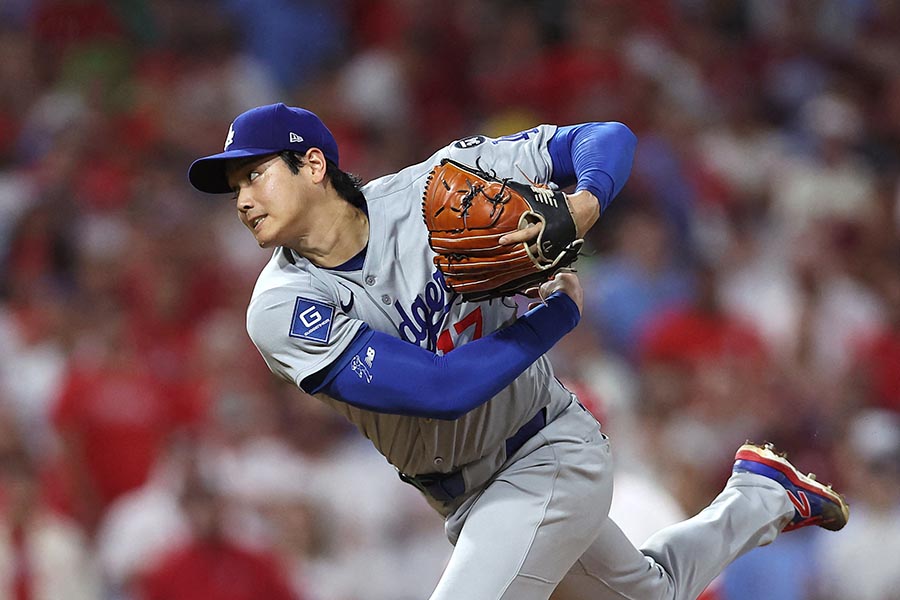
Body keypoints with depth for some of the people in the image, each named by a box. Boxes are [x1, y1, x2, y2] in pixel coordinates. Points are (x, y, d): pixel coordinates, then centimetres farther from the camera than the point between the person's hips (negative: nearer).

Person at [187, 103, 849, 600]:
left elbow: (609, 140, -11)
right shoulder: (283, 310, -18)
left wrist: (583, 206, -32)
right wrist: (561, 310, -19)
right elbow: (443, 388, -26)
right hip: (465, 500, 4)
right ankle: (759, 497, 44)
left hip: (550, 452, -3)